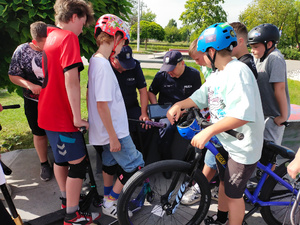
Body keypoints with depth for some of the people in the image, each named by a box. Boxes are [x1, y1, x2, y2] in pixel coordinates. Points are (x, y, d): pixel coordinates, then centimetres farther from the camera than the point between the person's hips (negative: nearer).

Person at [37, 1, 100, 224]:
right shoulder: (69, 37, -18)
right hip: (63, 116, -10)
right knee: (78, 163, 2)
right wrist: (77, 116, -22)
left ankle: (67, 198, 41)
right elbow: (71, 80, -26)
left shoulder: (51, 36, 11)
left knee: (61, 158, 23)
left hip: (49, 112, 10)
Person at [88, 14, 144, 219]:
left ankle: (109, 200, 39)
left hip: (106, 130, 10)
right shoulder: (103, 65, -24)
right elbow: (102, 105, -26)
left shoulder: (95, 60, 7)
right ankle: (110, 202, 17)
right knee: (135, 166, 3)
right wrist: (113, 137, -21)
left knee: (110, 163, 22)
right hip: (113, 131, -10)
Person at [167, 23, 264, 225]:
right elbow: (200, 96, 9)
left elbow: (242, 114, -34)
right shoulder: (217, 74, 7)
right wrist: (179, 105, -9)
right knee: (224, 181, 26)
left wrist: (208, 131, -36)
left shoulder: (238, 71, -25)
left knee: (233, 193, 7)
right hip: (224, 140, 9)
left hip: (242, 145, -9)